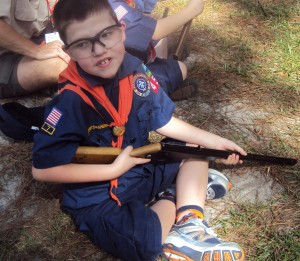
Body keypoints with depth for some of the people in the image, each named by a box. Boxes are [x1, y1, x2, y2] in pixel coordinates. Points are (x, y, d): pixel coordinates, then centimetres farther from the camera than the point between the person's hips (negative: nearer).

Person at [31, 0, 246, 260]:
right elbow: (42, 168, -23)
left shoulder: (136, 69, -9)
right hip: (98, 198, -7)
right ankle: (170, 198, 2)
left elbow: (163, 121, 5)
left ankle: (188, 227, -6)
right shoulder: (71, 102, -26)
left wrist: (211, 140, -3)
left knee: (196, 148, 8)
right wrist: (113, 170, -22)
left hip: (141, 165, 7)